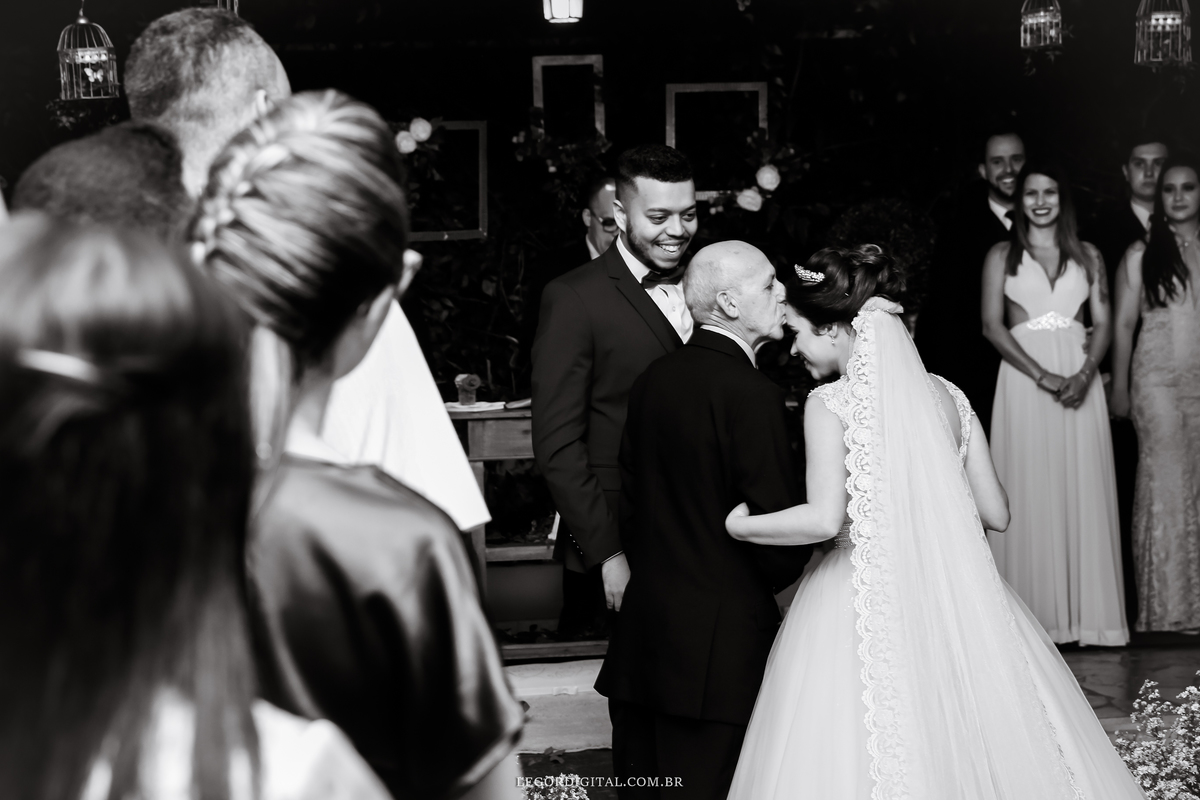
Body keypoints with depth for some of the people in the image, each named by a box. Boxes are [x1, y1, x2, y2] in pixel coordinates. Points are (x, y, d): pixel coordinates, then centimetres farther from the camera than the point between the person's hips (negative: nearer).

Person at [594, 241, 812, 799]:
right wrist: (771, 581, 5)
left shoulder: (652, 380, 7)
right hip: (720, 641, -7)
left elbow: (630, 502, 11)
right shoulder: (751, 394, -16)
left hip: (643, 628, 7)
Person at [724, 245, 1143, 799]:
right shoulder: (948, 397, 6)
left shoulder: (830, 404, -9)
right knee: (962, 744, 12)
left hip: (863, 607, -5)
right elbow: (995, 513, 7)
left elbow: (824, 519, -18)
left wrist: (737, 526, -4)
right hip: (952, 602, 5)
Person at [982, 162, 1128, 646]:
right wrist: (1042, 376, -14)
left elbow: (1103, 323, 6)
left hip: (1078, 376, 2)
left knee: (1083, 491, 0)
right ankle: (1035, 612, 2)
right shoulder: (1002, 256, 6)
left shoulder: (1088, 256, 11)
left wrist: (1085, 374, -13)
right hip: (1023, 377, -2)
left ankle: (1084, 611, 6)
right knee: (1030, 493, -2)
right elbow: (992, 325, -3)